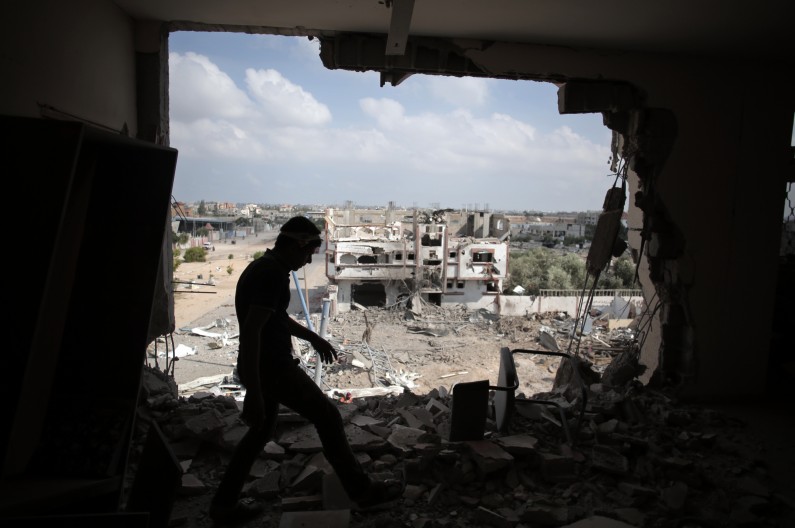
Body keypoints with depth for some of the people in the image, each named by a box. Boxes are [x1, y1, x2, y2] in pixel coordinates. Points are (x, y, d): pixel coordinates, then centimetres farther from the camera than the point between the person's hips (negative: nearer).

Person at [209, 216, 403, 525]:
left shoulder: (262, 267, 12)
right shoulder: (273, 273, -21)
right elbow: (252, 331, -28)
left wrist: (313, 337, 25)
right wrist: (253, 392, -29)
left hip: (263, 365, 10)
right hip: (272, 367, -10)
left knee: (262, 430, 21)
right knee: (328, 417, 1)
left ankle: (224, 504, 29)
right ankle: (363, 491, 12)